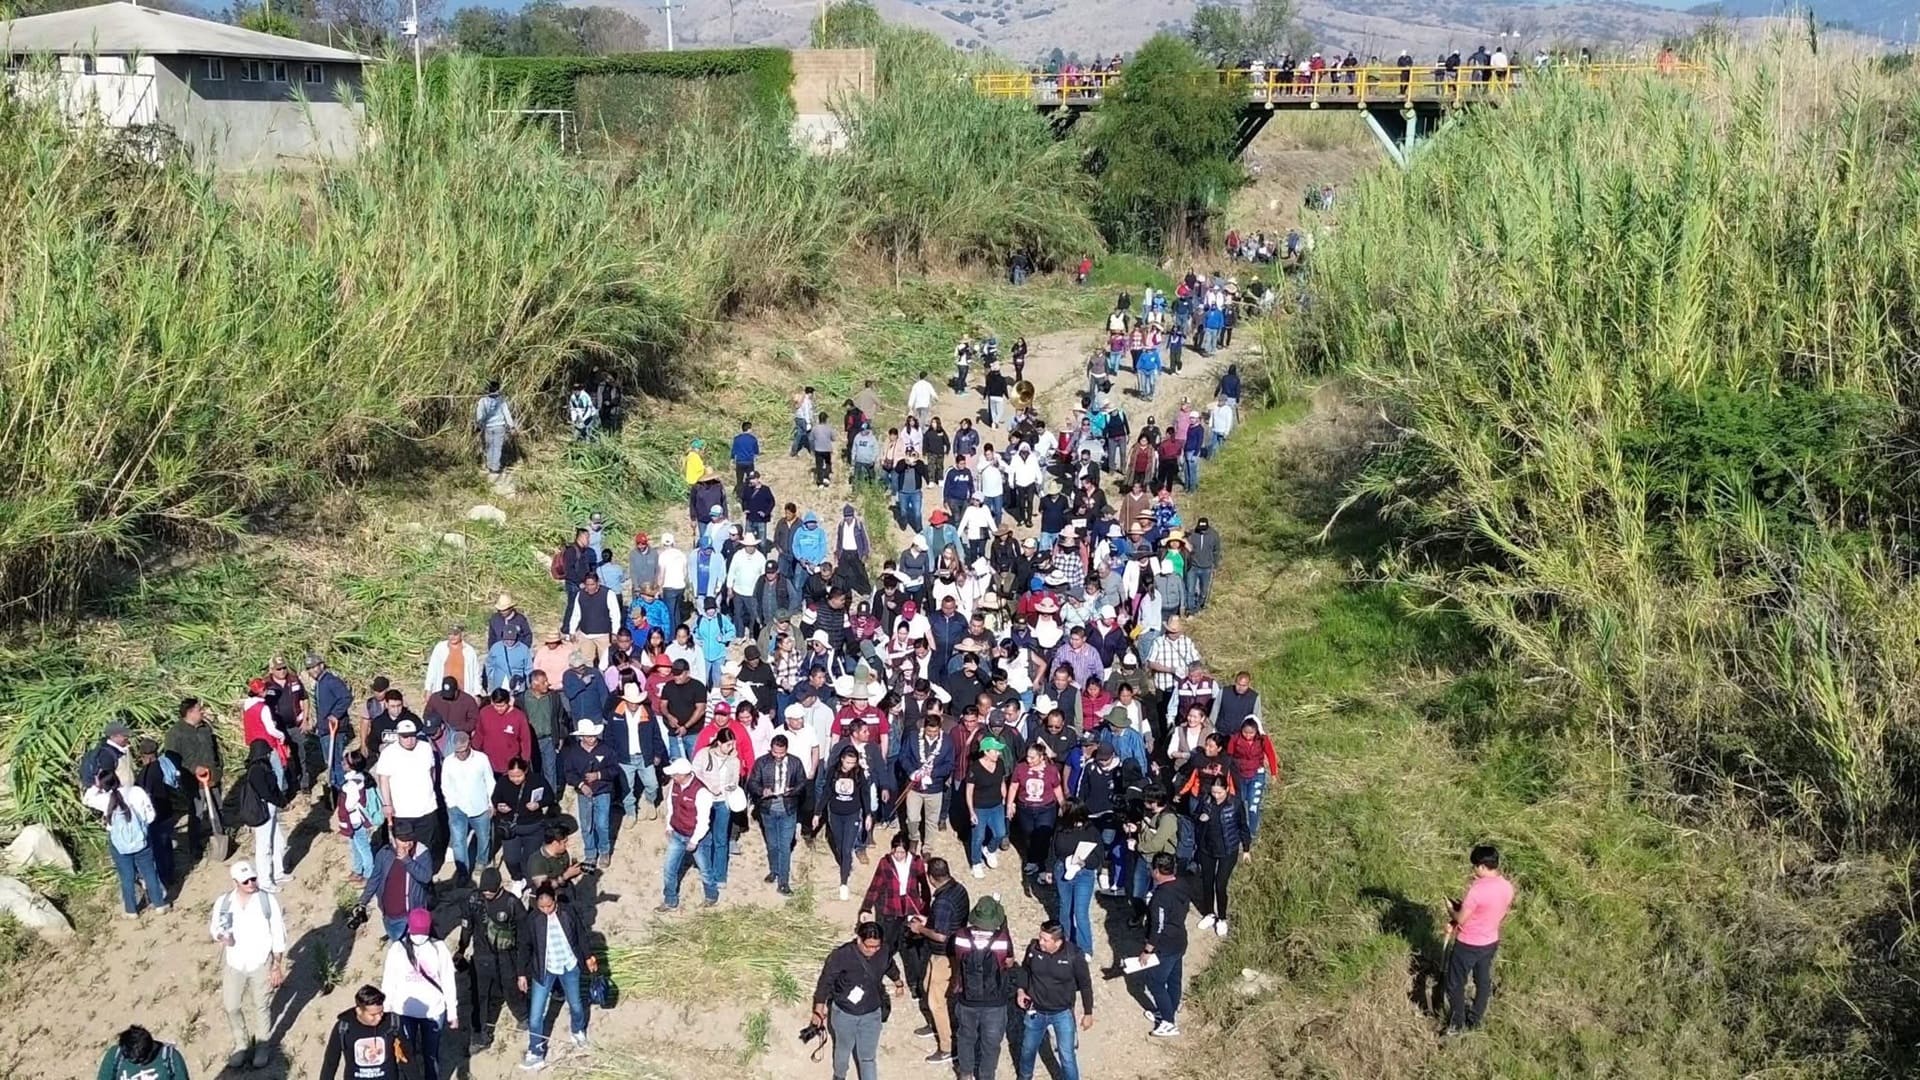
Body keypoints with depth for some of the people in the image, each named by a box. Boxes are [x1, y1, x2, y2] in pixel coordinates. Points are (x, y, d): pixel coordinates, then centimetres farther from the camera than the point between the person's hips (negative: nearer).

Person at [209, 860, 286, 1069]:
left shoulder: (268, 901, -16)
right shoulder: (223, 902, -10)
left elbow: (278, 935, -9)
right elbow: (213, 928, 4)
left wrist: (277, 966, -8)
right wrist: (220, 936, -21)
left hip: (261, 964, -2)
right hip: (234, 964, 2)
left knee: (260, 1007, 12)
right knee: (231, 1007, 13)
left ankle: (262, 1046, 34)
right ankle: (241, 1045, 36)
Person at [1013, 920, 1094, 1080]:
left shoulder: (1074, 955, -24)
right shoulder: (1034, 947, -18)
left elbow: (1085, 984, -9)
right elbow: (1024, 969, 5)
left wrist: (1088, 1013, -3)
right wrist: (1020, 989, -8)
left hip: (1063, 1013, -3)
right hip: (1036, 1011, 3)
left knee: (1067, 1056, 1)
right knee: (1028, 1049, 23)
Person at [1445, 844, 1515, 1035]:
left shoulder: (1477, 890, -31)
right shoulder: (1507, 887, -8)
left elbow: (1460, 919, -22)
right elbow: (1501, 915, 6)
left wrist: (1455, 909, 0)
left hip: (1468, 945, -7)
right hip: (1491, 942, 7)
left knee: (1456, 984, 12)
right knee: (1483, 981, 22)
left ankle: (1457, 1024, 23)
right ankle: (1475, 1021, 37)